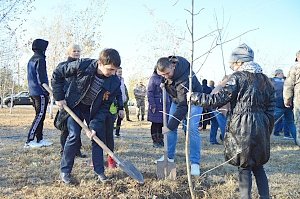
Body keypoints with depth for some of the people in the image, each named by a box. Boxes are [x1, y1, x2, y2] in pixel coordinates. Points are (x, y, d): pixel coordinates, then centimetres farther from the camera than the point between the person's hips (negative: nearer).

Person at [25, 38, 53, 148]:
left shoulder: (31, 60, 18)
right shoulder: (40, 60, -11)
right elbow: (41, 78, -18)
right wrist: (46, 92, -15)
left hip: (33, 92, 10)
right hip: (40, 93, -10)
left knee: (39, 115, 15)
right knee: (40, 115, -7)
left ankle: (40, 139, 19)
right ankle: (29, 141, -10)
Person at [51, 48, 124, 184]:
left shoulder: (115, 83, -24)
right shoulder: (82, 66, -31)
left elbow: (105, 107, -15)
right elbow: (57, 74, -16)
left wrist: (94, 126, -21)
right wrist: (59, 97, -15)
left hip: (94, 110, 3)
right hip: (74, 105, -2)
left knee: (99, 137, -1)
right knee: (74, 136, -13)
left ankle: (99, 171, 14)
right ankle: (65, 171, 3)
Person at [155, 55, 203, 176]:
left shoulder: (184, 78, -42)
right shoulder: (165, 66, -21)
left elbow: (183, 106, -41)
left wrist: (169, 126, -39)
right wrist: (163, 83, -11)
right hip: (177, 98, 7)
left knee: (192, 129, -17)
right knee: (171, 127, 4)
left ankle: (195, 162, -11)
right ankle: (170, 156, 16)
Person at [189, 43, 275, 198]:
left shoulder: (238, 77, -8)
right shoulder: (264, 78, 11)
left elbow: (219, 99, -14)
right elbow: (270, 107, 11)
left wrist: (195, 98, -6)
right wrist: (267, 130, 18)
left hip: (242, 129, -6)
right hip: (261, 129, 6)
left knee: (244, 167, 4)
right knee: (258, 165, 17)